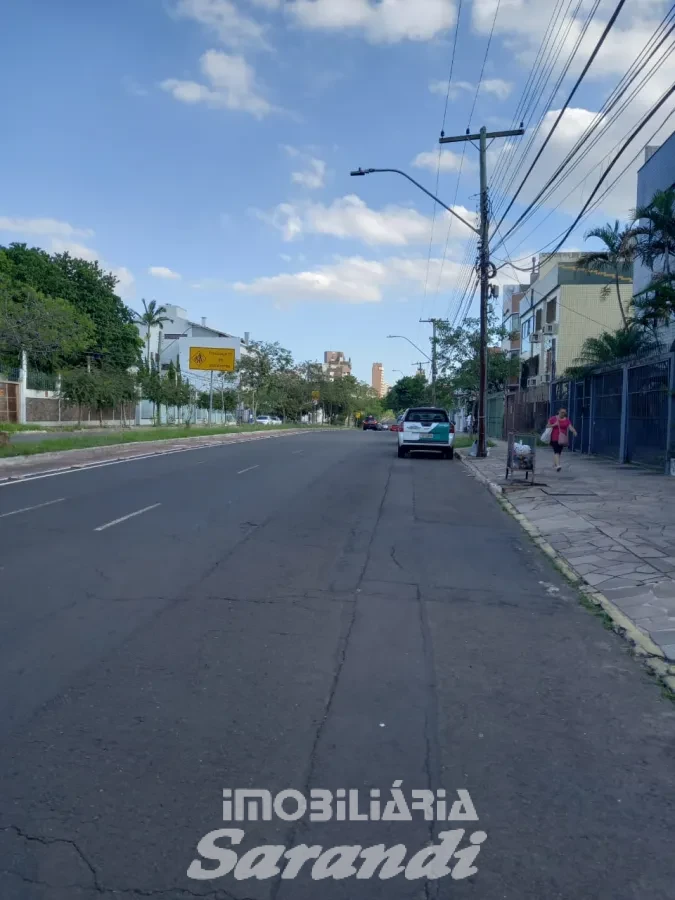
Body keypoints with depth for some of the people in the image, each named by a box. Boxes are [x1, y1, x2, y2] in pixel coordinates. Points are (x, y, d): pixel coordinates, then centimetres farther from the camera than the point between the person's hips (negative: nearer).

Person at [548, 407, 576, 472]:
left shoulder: (567, 420, 6)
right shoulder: (553, 418, 1)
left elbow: (570, 427, -7)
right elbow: (548, 426, 5)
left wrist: (574, 431, -28)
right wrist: (554, 425, -13)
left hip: (562, 438, 3)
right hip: (554, 438, -3)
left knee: (559, 452, 12)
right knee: (556, 451, -16)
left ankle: (555, 464, 31)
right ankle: (558, 465, -27)